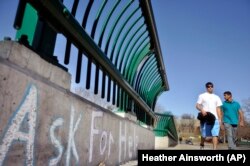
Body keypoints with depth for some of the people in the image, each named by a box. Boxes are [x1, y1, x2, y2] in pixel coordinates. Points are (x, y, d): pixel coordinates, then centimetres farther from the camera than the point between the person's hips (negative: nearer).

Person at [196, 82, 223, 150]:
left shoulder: (216, 97, 21)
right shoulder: (202, 96, 9)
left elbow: (218, 108, 17)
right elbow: (197, 105, 1)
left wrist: (220, 119, 8)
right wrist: (202, 110, -20)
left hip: (215, 118, 3)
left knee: (215, 134, -8)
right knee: (204, 134, 1)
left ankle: (215, 149, -10)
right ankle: (202, 145, 25)